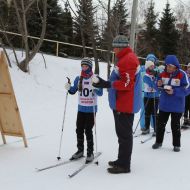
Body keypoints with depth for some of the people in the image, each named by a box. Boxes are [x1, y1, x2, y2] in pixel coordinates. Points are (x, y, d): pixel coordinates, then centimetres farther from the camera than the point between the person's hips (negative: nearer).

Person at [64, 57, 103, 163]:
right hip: (81, 109, 4)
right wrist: (68, 88, -7)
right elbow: (73, 91, 13)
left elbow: (100, 93, -13)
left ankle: (90, 152, 9)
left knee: (88, 131, -4)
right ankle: (80, 150, 25)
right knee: (79, 130, 8)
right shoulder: (78, 79, 5)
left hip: (91, 109, -4)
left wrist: (96, 88, -33)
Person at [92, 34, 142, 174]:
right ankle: (122, 160, 29)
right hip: (121, 103, 11)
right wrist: (105, 83, 13)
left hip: (125, 105, -11)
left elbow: (127, 84, -23)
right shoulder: (125, 58, 17)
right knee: (122, 133, 17)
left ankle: (124, 165, 4)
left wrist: (106, 84, -25)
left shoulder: (128, 60, -17)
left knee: (124, 134, -4)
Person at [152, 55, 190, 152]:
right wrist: (159, 85, -12)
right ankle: (158, 141, 29)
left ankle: (176, 144, 22)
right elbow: (159, 86, 12)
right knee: (160, 124, 12)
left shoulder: (182, 74, -15)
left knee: (175, 126, 7)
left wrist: (174, 92, -25)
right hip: (164, 104, 4)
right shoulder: (163, 74, -1)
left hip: (177, 105, -4)